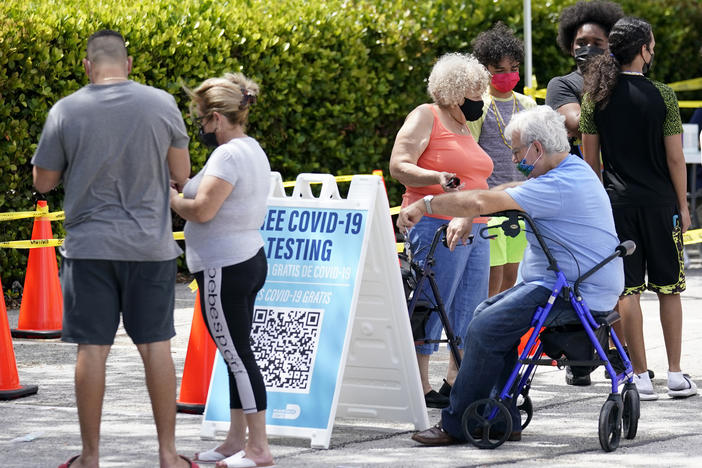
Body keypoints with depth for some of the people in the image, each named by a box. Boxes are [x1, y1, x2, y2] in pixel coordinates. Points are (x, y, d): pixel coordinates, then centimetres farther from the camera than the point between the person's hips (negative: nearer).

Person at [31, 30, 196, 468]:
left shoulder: (66, 111, -5)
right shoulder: (161, 104, -3)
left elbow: (43, 181, 4)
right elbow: (182, 173, 6)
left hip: (90, 247, -1)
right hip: (150, 245, 1)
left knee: (92, 349, 2)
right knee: (156, 345, 6)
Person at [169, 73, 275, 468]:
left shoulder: (228, 155, -18)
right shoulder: (254, 151, 14)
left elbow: (202, 211, -23)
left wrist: (169, 196, -7)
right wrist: (182, 190, 8)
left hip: (225, 269, -11)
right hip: (249, 260, 11)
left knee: (237, 356, -6)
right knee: (238, 354, 14)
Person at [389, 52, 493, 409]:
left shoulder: (463, 128, 22)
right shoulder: (425, 117, -3)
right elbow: (399, 166, -12)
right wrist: (439, 179, -25)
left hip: (473, 228, 9)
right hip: (436, 226, -9)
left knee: (471, 308, 7)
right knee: (430, 307, -7)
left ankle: (456, 381, 15)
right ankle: (420, 388, -4)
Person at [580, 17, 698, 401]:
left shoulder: (595, 96, 1)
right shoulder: (662, 96, -6)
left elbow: (590, 158, 4)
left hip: (616, 204, 2)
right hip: (660, 203, -2)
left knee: (627, 291, 3)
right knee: (669, 289, 8)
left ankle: (641, 376, 2)